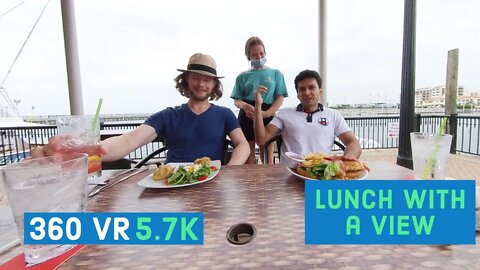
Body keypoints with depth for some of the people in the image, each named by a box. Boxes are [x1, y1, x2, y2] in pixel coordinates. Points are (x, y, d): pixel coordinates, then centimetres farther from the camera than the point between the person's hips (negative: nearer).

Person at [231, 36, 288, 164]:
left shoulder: (276, 73, 11)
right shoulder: (243, 76, 12)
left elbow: (280, 98, 3)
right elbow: (236, 100, 8)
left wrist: (266, 113, -16)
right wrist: (244, 105, -18)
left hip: (267, 116, 0)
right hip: (247, 117, 1)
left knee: (267, 156, 4)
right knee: (248, 156, 6)